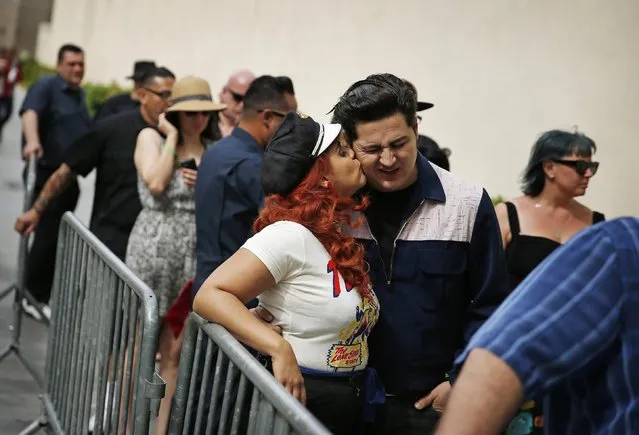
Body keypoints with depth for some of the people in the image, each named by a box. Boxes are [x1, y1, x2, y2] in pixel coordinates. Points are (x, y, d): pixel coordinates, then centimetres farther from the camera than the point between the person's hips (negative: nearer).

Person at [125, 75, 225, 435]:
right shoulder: (152, 137, 0)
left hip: (196, 256, 3)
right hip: (153, 251, -3)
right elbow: (156, 183, -16)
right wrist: (172, 137, -8)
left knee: (173, 352, 7)